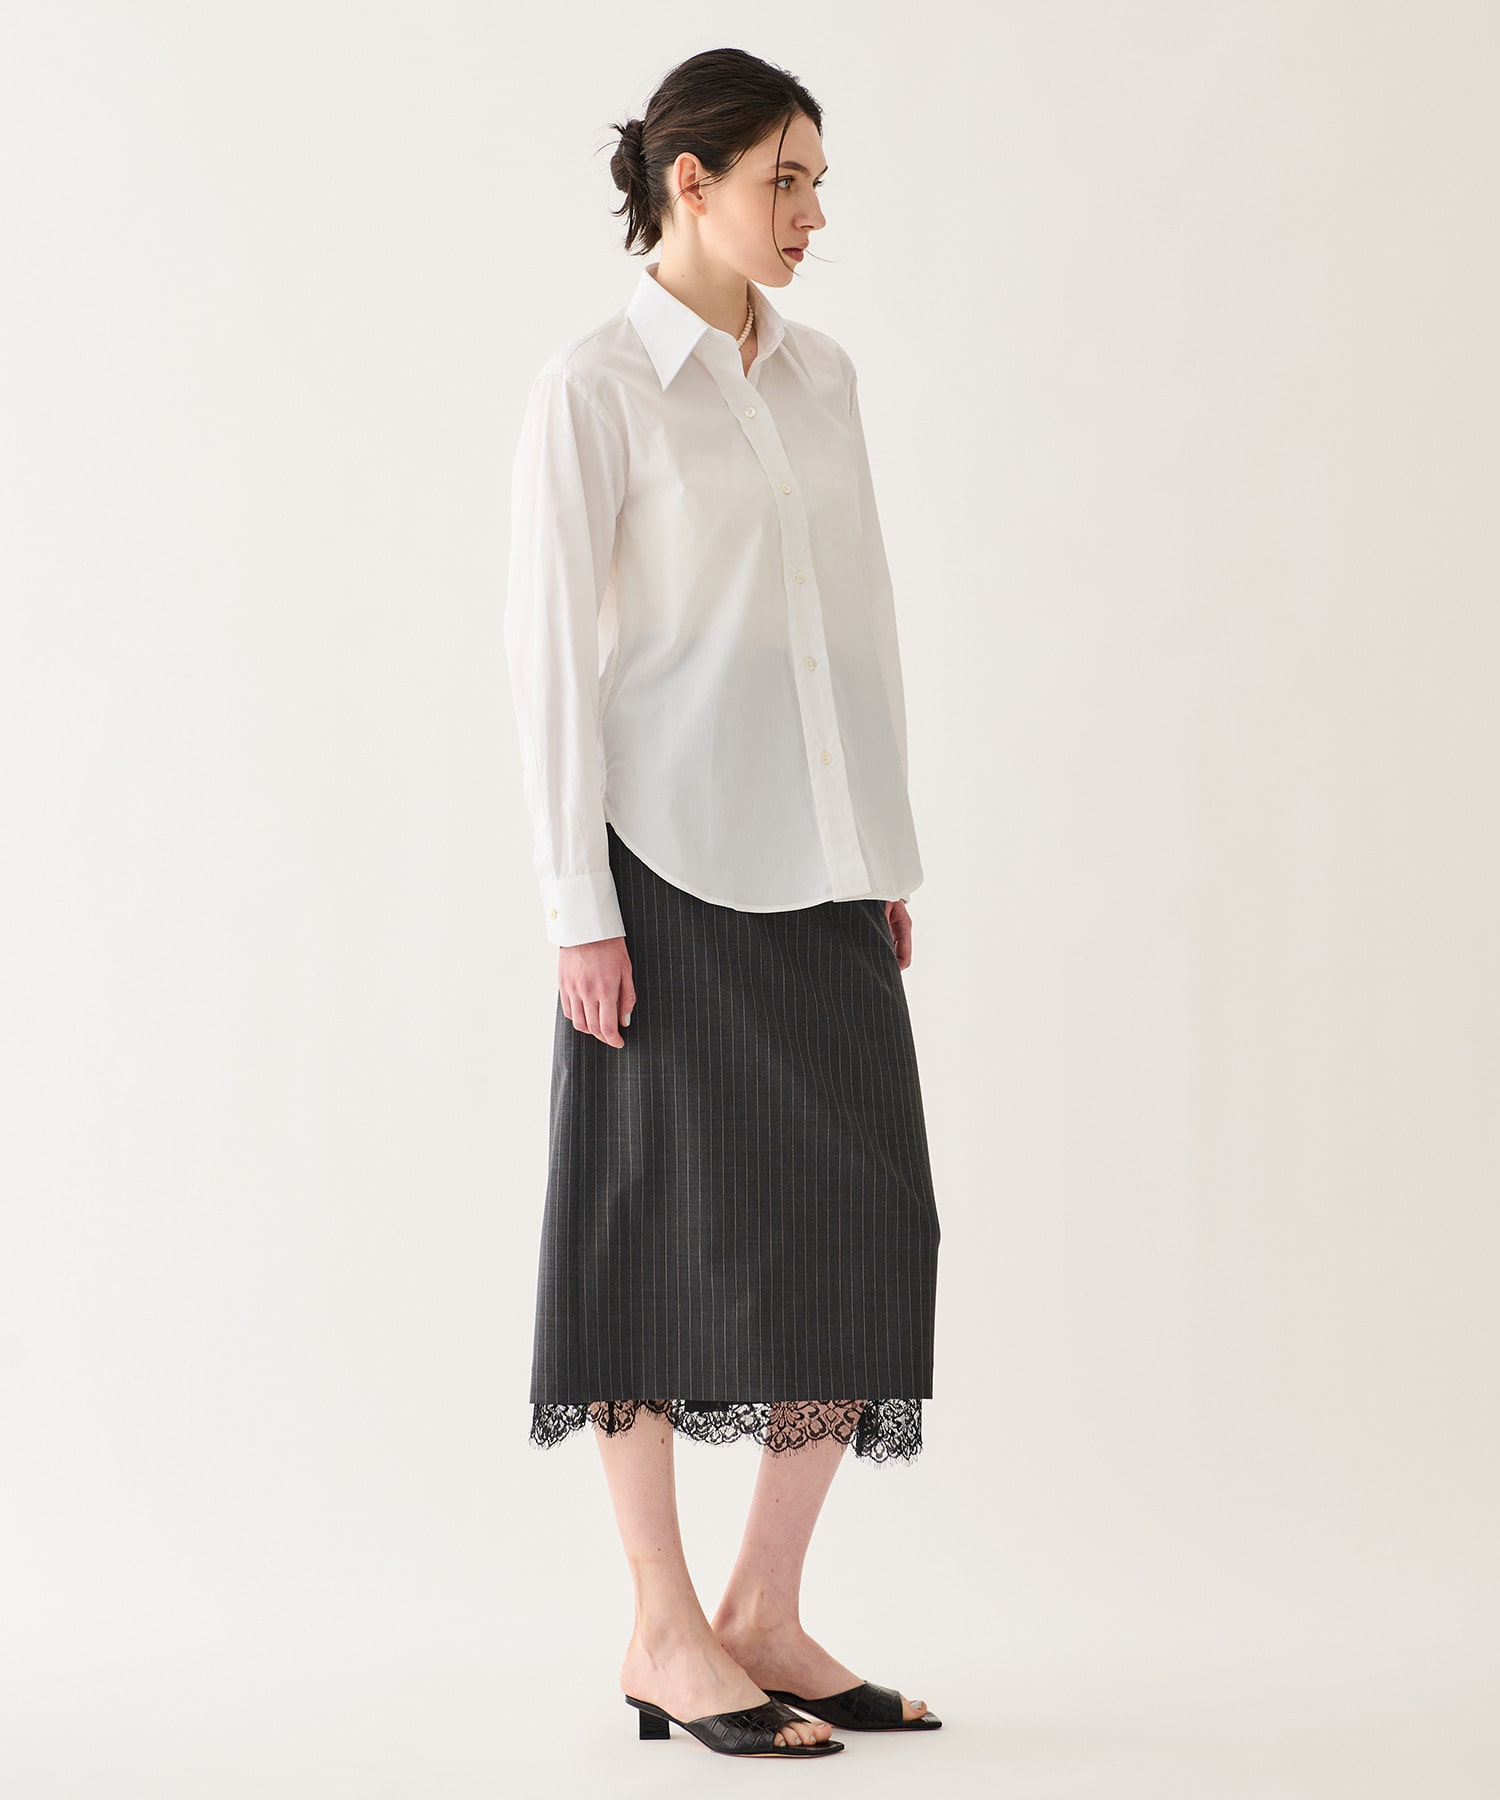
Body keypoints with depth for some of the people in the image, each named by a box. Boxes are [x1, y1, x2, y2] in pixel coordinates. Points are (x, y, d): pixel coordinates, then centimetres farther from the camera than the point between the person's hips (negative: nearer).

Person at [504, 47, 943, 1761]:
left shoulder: (820, 373, 13)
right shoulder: (593, 390, -6)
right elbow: (551, 654, -9)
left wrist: (889, 856, 13)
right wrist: (579, 907, -13)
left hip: (820, 870, 6)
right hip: (670, 863, -6)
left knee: (864, 1223, 3)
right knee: (671, 1231, 1)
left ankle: (767, 1612, 15)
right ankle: (666, 1634, 12)